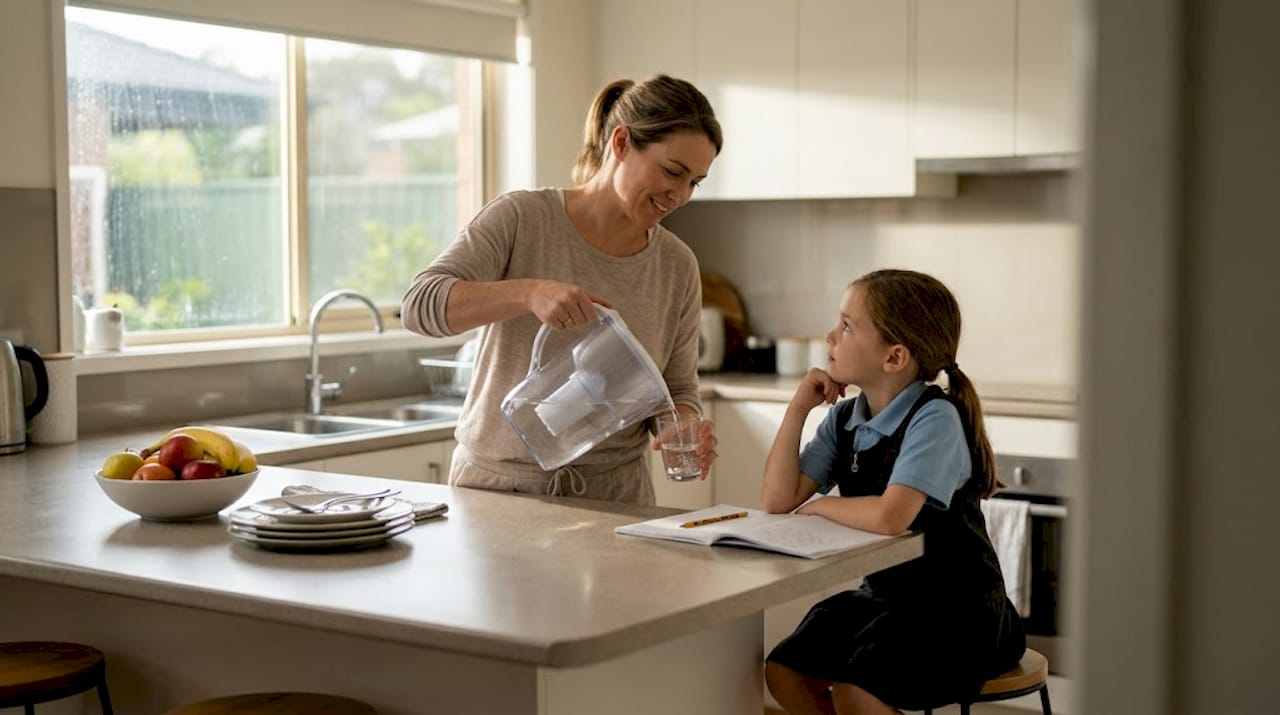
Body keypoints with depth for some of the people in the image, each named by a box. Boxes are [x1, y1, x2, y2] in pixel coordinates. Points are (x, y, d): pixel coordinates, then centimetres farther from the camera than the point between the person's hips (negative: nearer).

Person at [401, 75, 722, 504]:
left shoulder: (677, 267, 3)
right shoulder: (521, 219, -6)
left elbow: (678, 391, 10)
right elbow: (419, 304, -17)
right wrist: (530, 291, -32)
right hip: (495, 485, -4)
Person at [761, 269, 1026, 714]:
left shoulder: (935, 418, -19)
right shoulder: (843, 419, 3)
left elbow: (890, 517, -33)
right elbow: (778, 500, -4)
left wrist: (821, 505, -13)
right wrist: (798, 408, -8)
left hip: (957, 609, -7)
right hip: (882, 595, 7)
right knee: (783, 672, -8)